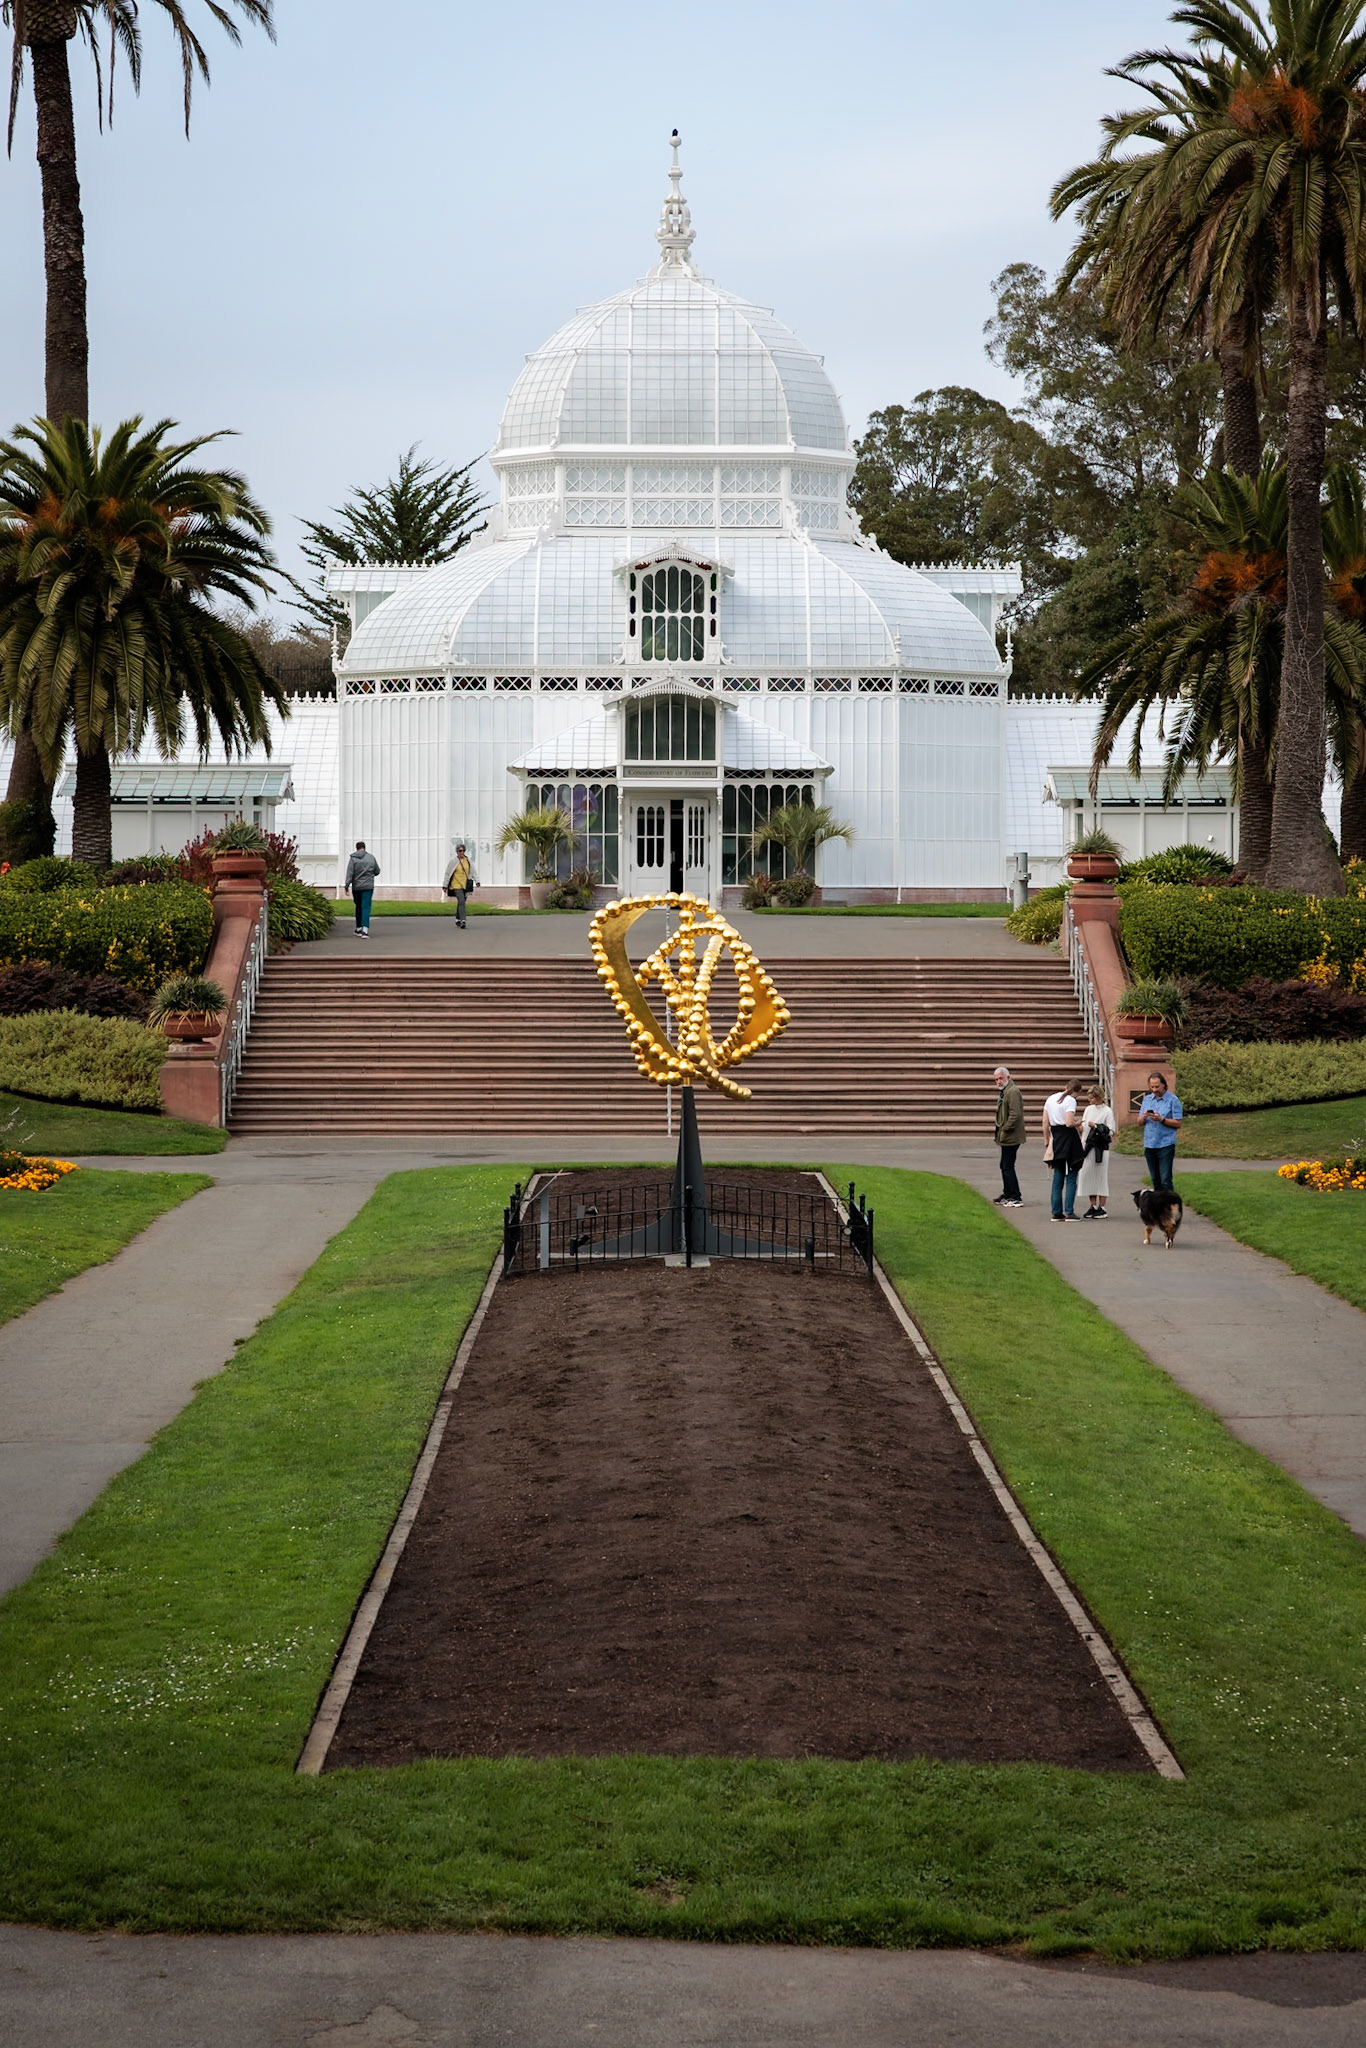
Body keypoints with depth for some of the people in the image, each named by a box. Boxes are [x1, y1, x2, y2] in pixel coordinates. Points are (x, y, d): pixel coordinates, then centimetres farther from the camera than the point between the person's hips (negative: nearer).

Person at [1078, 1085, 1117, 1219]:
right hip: (1087, 1147, 5)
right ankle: (1092, 1206, 14)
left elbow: (1110, 1131, -9)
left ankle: (1102, 1208, 0)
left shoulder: (1107, 1111, -4)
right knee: (1087, 1176, 5)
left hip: (1100, 1148, -5)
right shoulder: (1088, 1109, 11)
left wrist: (1095, 1126, -13)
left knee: (1101, 1177, -3)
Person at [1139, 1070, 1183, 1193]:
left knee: (1165, 1179, -10)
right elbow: (1139, 1122, 14)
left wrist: (1161, 1119, -20)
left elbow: (1178, 1123, -7)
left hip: (1165, 1144, -5)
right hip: (1149, 1145, 5)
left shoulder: (1173, 1100, -4)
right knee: (1155, 1179, 11)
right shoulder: (1147, 1099, 13)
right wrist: (1143, 1117, -9)